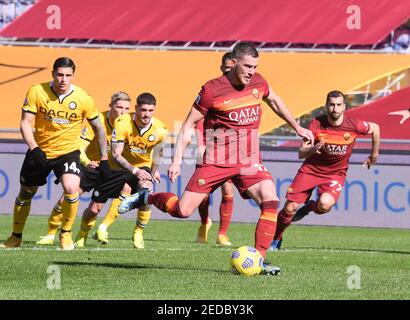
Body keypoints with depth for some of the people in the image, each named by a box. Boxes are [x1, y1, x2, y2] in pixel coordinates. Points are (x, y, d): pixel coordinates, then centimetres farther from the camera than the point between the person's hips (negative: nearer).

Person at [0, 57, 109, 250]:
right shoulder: (37, 92, -14)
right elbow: (26, 122, -13)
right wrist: (34, 148, -28)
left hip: (68, 152, -1)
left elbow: (98, 128, 0)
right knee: (25, 194, 12)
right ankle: (16, 237, 33)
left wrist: (104, 159, 0)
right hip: (39, 151, 1)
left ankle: (66, 234, -1)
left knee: (71, 189, -25)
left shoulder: (83, 99, -12)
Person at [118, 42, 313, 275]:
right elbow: (189, 125, -5)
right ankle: (146, 198, 20)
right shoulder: (212, 90, -13)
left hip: (249, 161, 4)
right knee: (183, 210, -9)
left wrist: (297, 127, 30)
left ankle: (260, 258, -10)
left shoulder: (258, 83, 2)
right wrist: (177, 161, -10)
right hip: (217, 161, -4)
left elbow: (274, 101, 26)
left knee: (270, 200, -19)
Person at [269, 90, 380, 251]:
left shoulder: (353, 125, -16)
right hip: (311, 170, 1)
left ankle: (309, 207, 7)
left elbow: (375, 128, 6)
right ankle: (275, 240, 20)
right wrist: (313, 149, -38)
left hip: (336, 173, 0)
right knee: (289, 209, -7)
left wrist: (374, 155, 16)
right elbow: (301, 153, -15)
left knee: (325, 204, -31)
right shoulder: (317, 123, -15)